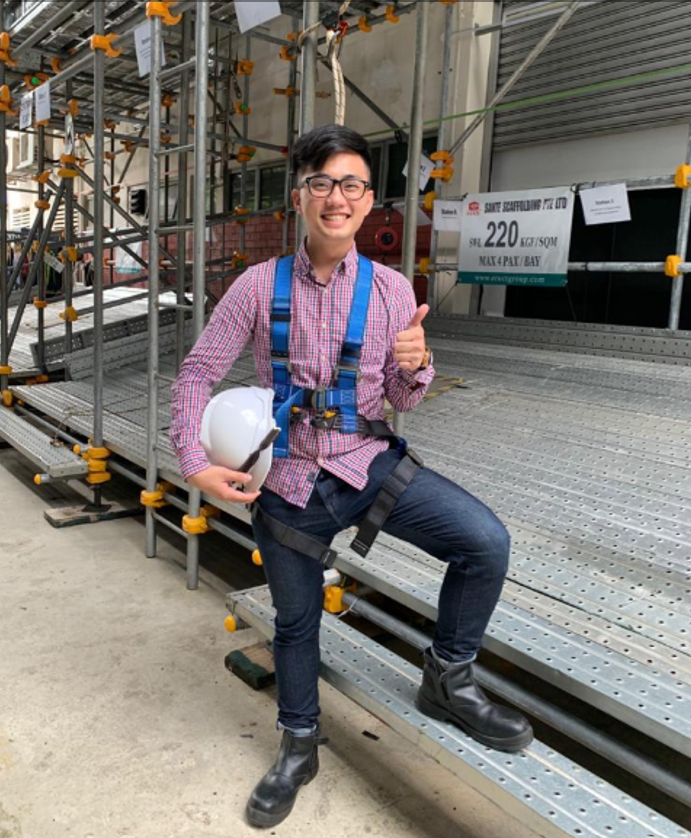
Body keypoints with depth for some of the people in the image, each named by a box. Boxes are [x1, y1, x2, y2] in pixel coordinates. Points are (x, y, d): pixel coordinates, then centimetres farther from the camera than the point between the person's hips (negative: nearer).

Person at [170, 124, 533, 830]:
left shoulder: (391, 290, -4)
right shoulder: (259, 286, -8)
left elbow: (401, 401, 2)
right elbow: (196, 374, -2)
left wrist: (416, 367, -21)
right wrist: (195, 464, -12)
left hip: (369, 462, 1)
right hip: (288, 479, 0)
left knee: (486, 541, -19)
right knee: (295, 620, 15)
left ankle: (447, 679, 8)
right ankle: (298, 746, 43)